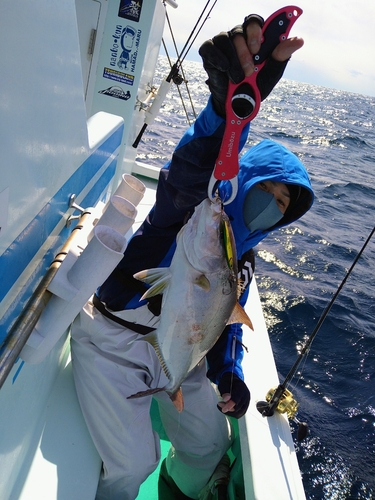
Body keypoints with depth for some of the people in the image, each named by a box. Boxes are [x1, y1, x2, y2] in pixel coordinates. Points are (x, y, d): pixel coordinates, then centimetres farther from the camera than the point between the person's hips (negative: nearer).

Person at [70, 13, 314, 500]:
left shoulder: (243, 253, 10)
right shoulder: (198, 205, -11)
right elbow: (197, 164, -36)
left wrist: (229, 372, -4)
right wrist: (233, 100, -56)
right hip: (114, 341, -7)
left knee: (210, 442, 17)